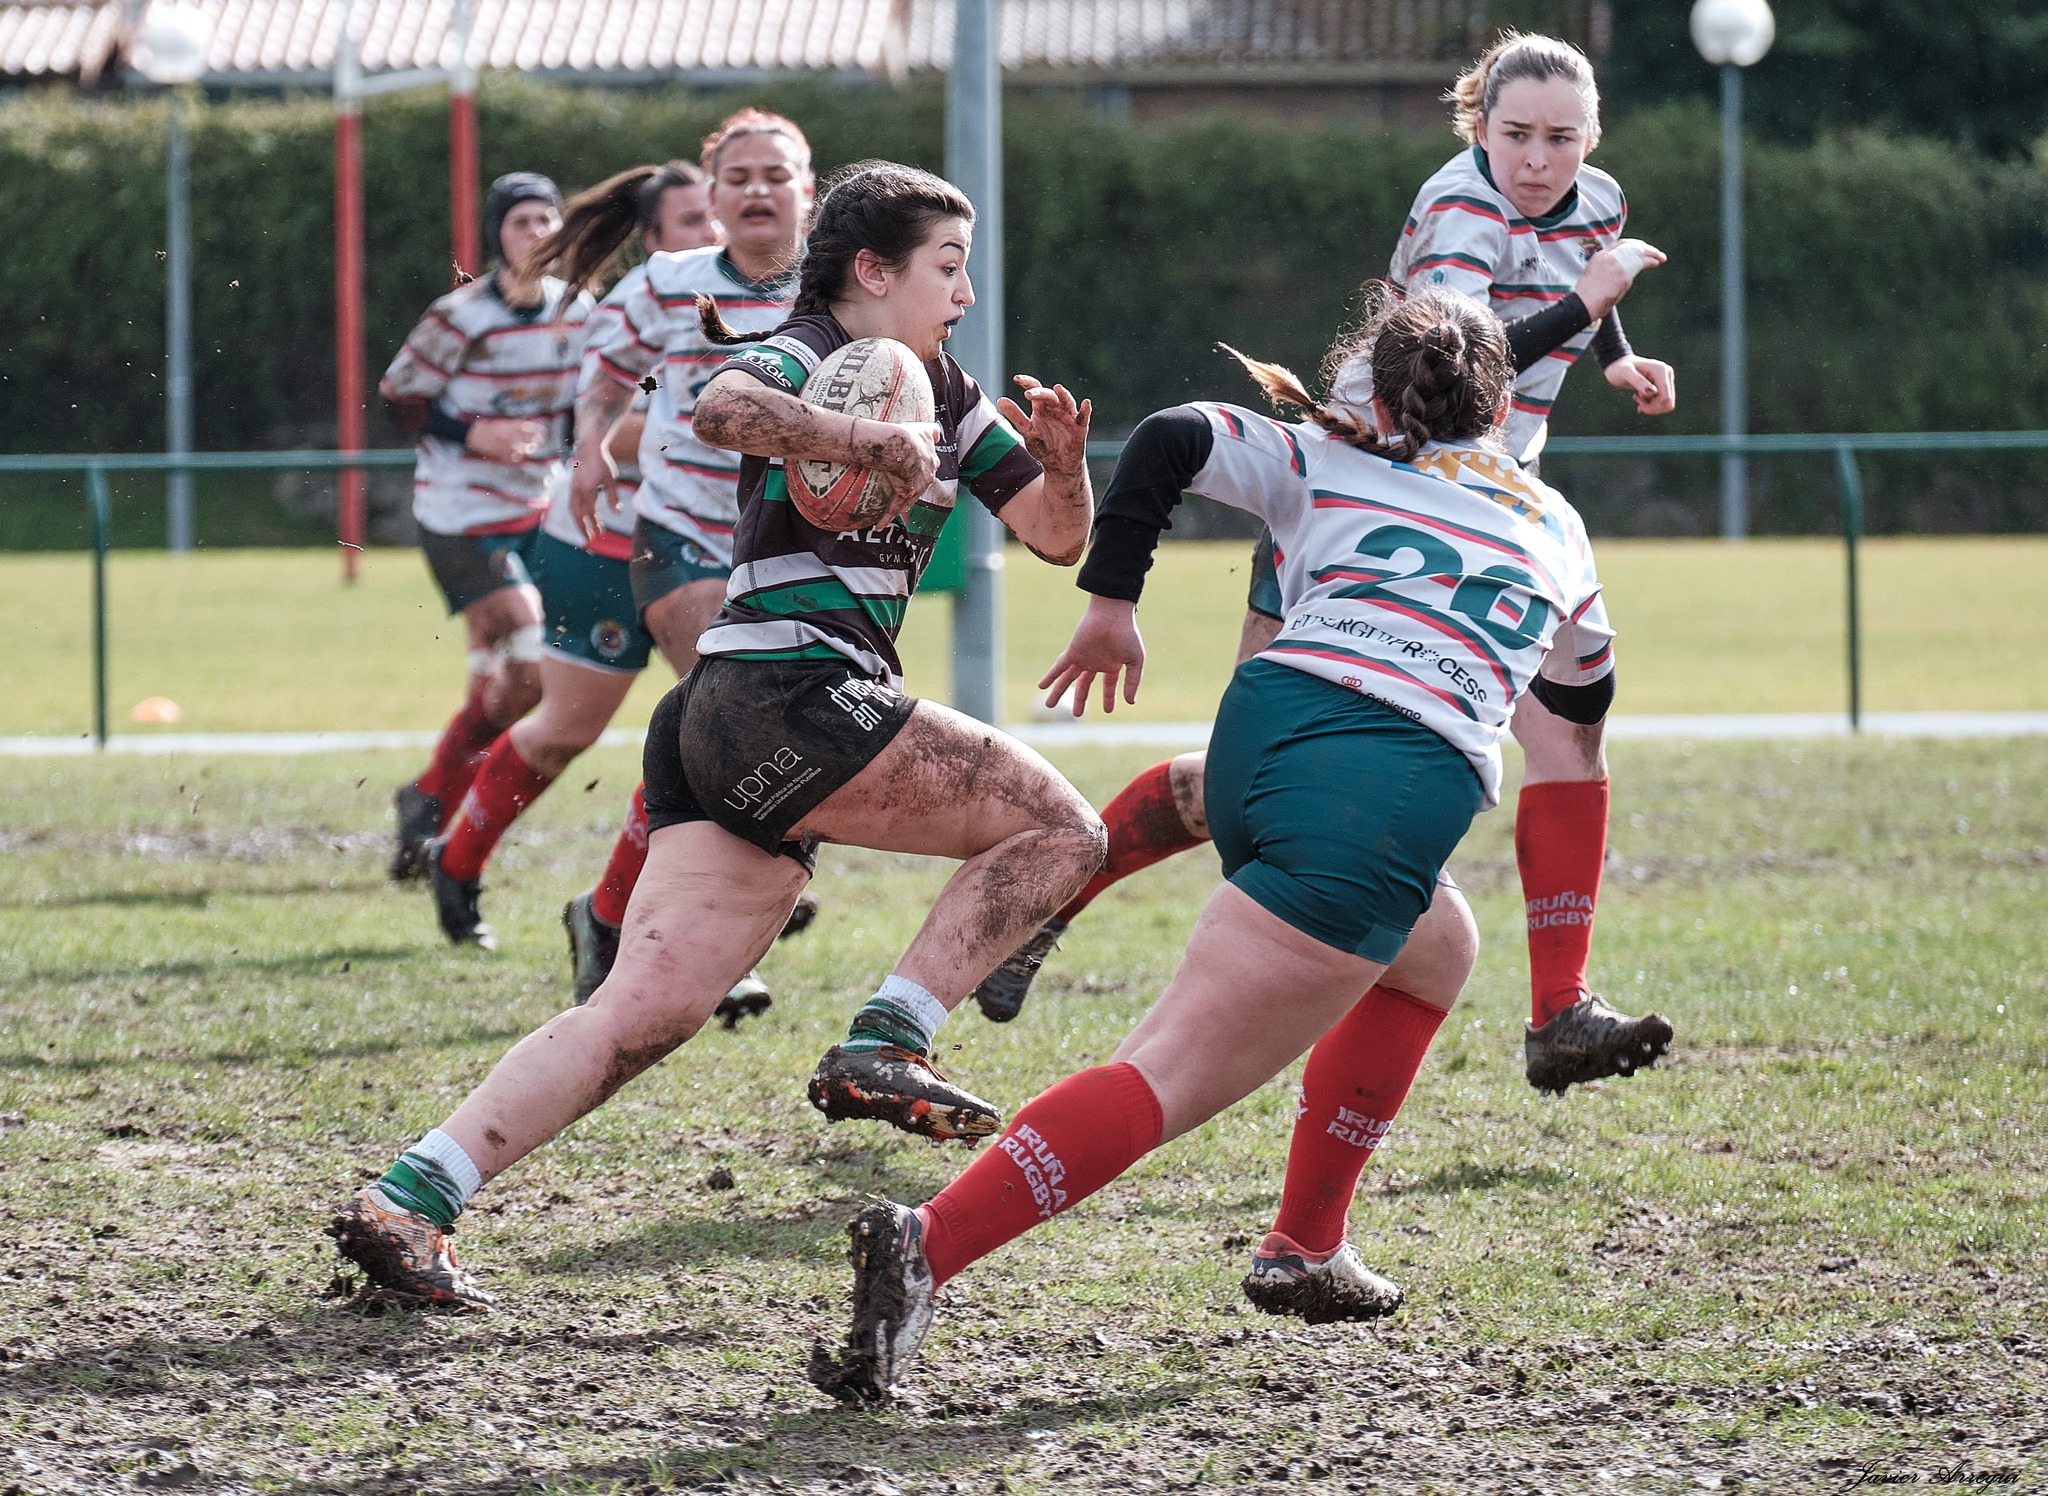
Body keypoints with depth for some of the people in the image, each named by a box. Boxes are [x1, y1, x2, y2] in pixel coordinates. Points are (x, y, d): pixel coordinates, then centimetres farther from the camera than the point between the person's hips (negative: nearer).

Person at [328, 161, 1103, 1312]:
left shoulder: (948, 398, 23)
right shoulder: (805, 356, -3)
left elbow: (1058, 537, 25)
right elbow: (724, 408, -27)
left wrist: (1062, 462, 5)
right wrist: (873, 440, -27)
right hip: (788, 691, -8)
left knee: (646, 1013, -4)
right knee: (1059, 828, -7)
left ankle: (406, 1202, -12)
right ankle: (884, 1046, -11)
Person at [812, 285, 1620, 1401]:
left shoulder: (1328, 463, 22)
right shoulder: (1556, 527, 26)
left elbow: (1170, 439, 5)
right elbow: (1586, 690, 45)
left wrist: (1110, 600, 12)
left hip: (1267, 727, 4)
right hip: (1399, 795, -4)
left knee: (1435, 953, 33)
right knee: (1173, 1073, -10)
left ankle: (1306, 1250, 29)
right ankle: (928, 1246, -30)